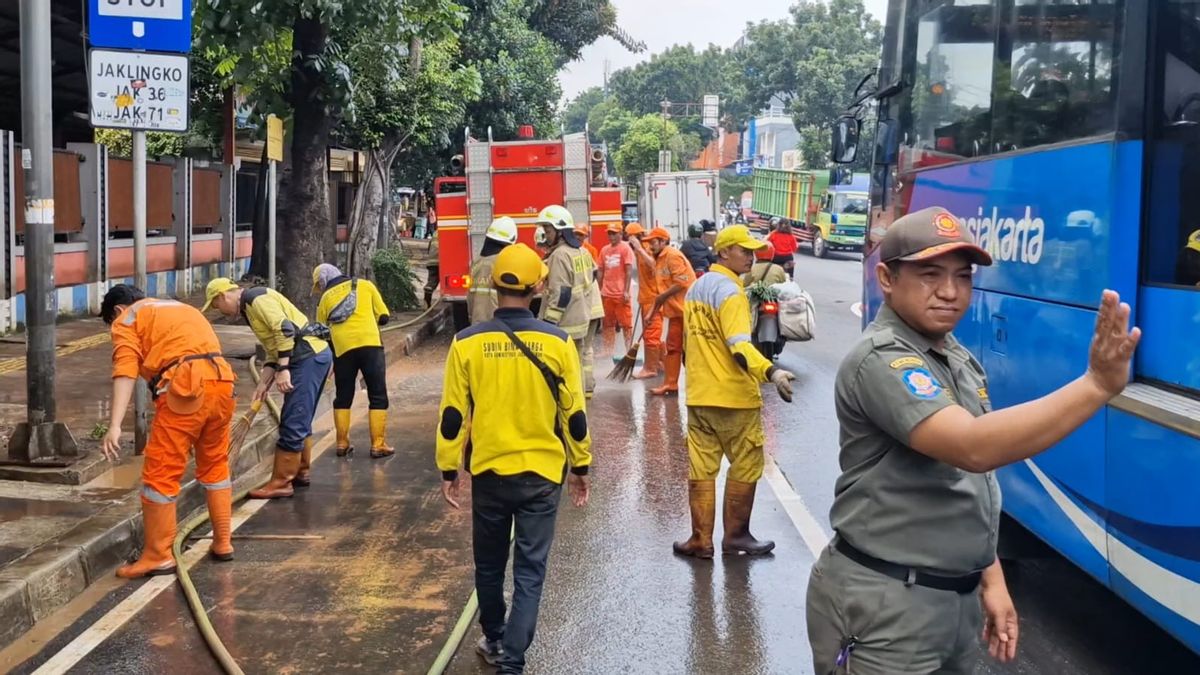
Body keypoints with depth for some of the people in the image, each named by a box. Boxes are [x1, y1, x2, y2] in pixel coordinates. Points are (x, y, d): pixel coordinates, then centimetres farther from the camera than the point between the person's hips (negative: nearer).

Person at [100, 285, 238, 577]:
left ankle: (158, 556, 8)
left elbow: (126, 372, -4)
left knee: (161, 473, 2)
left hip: (185, 389, -7)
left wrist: (115, 426, -12)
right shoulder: (182, 307, 34)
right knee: (215, 466, 21)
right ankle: (222, 543, 28)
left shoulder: (127, 319, 13)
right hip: (222, 382, 7)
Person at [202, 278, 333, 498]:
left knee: (291, 424, -7)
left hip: (308, 356, -11)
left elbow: (285, 329, -21)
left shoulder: (256, 298, -8)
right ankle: (301, 472, 30)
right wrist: (263, 384, 13)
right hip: (314, 356, 11)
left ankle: (280, 483, -2)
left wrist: (283, 369, -21)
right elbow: (274, 351, 21)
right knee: (300, 421, 19)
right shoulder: (251, 308, 23)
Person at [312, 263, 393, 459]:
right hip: (370, 344, -2)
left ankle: (342, 444, 18)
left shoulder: (325, 298, 17)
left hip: (343, 349, 2)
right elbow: (384, 317, 11)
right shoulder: (365, 285, 15)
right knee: (378, 397, 4)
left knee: (343, 398, 17)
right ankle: (378, 445, -1)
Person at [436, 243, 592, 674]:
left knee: (489, 564, 20)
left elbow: (453, 415, -4)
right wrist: (580, 466, 11)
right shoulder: (558, 342, -8)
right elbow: (574, 414, -2)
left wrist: (448, 468, 8)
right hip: (542, 473, -1)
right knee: (530, 570, 6)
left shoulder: (467, 342, -7)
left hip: (488, 472, 1)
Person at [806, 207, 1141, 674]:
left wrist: (989, 578, 12)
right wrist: (1098, 385, -35)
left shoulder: (959, 359, 9)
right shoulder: (881, 360, -19)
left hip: (955, 595, 8)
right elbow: (974, 447, -33)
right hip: (886, 605, -8)